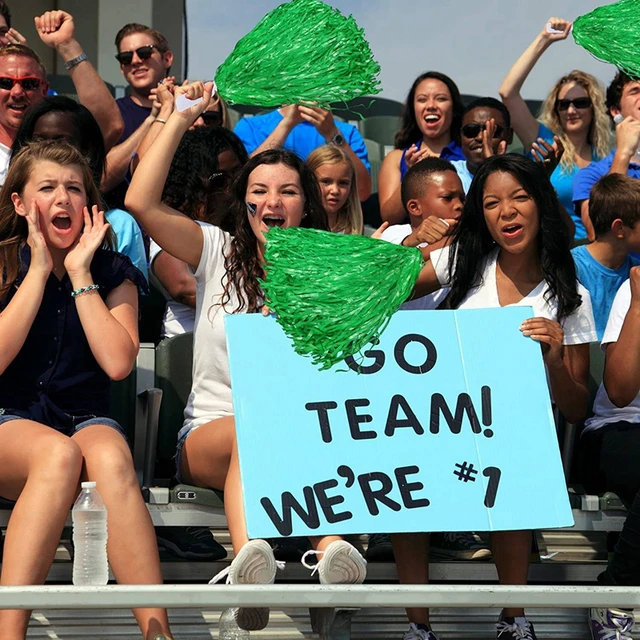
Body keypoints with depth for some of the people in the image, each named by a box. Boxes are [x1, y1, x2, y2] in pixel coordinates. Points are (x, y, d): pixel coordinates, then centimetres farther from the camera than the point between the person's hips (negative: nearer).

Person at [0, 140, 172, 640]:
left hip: (87, 419, 1)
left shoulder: (112, 273, 9)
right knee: (58, 453, -38)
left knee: (111, 458, -36)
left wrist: (80, 273, -6)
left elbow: (118, 363, -8)